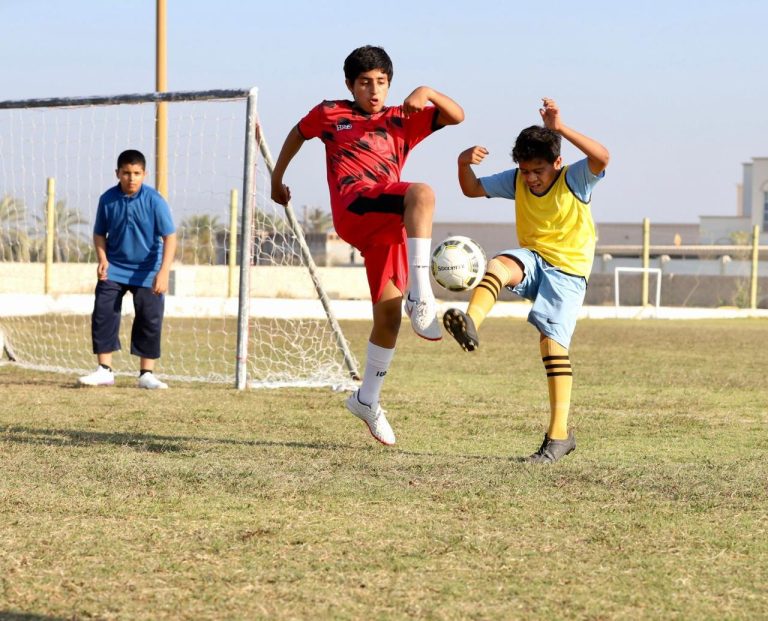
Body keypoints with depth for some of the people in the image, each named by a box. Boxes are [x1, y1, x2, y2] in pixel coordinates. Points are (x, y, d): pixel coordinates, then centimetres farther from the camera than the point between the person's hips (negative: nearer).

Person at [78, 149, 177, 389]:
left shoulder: (154, 200, -15)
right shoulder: (108, 199, -7)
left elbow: (170, 236, -16)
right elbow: (100, 233, 7)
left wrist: (164, 272, -25)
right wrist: (102, 259, -10)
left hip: (147, 271, -2)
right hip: (114, 269, 2)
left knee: (150, 320, -1)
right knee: (103, 314, -6)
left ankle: (147, 374, 8)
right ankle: (104, 370, 2)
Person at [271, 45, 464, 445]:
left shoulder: (402, 120, 21)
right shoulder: (329, 114, 17)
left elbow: (456, 116, 12)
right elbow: (297, 134, 35)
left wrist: (428, 93, -6)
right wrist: (276, 180, 39)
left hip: (389, 225, 4)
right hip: (354, 209, -4)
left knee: (388, 312, 1)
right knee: (422, 194, -33)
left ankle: (367, 399, 18)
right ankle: (420, 294, -45)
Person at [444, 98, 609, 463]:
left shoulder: (575, 180, -13)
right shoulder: (517, 181, 1)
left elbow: (601, 157, -34)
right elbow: (471, 189, 11)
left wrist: (560, 129, -39)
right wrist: (464, 163, -12)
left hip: (568, 270, -4)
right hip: (532, 260, 4)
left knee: (552, 340, -15)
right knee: (498, 266, -31)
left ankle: (559, 433, -10)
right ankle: (469, 325, -60)